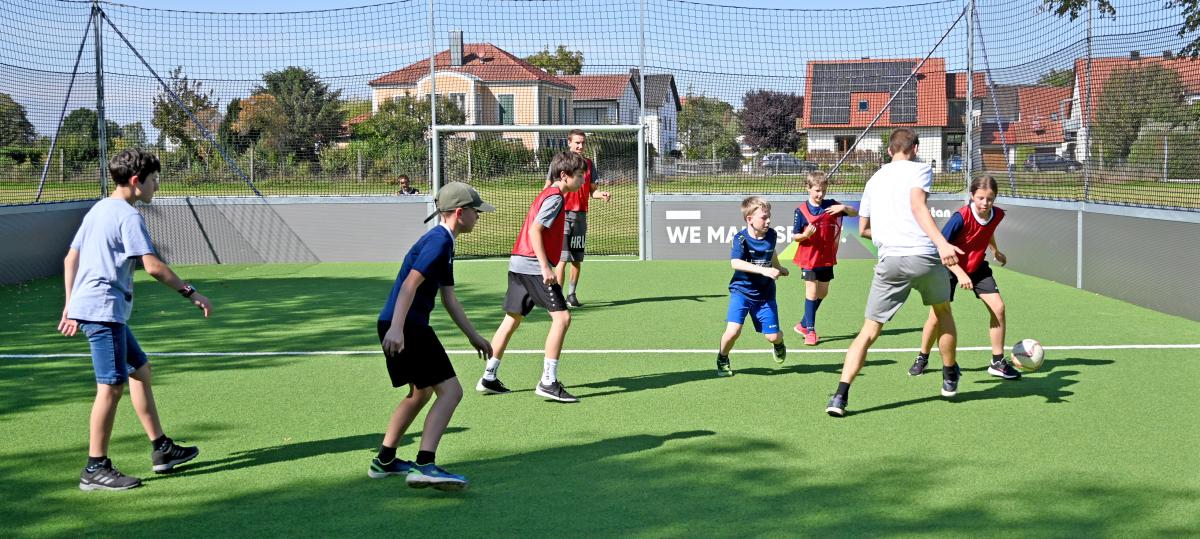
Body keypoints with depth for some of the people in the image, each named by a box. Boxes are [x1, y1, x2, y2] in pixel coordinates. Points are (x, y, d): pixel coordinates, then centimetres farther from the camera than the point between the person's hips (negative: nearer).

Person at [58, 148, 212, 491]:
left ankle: (161, 450, 21)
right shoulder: (128, 216, -13)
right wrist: (190, 293, -14)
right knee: (112, 386, -8)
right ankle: (95, 469, -4)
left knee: (140, 370, 16)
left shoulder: (98, 210, 16)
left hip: (85, 305, 11)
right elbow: (153, 266, -20)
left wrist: (71, 303, 22)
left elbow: (70, 259, 19)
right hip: (104, 308, -11)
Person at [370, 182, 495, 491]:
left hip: (409, 327, 11)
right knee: (450, 391, -15)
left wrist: (474, 337, 25)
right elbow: (410, 284, -24)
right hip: (404, 327, -11)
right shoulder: (438, 241, -13)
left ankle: (384, 460, 34)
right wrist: (396, 328, -33)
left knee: (422, 392, 25)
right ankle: (424, 466, -23)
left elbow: (449, 298, 24)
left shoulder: (445, 243, 19)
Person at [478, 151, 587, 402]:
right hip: (533, 265, -10)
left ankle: (489, 378, 20)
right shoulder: (555, 197, -10)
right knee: (561, 316, -11)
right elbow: (535, 231, -19)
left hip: (519, 263, 10)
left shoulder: (546, 194, 20)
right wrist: (545, 268, -22)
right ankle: (548, 382, -15)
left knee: (512, 320, 15)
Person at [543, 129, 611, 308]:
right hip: (562, 214, -4)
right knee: (562, 258, -10)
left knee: (577, 259, 8)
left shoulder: (588, 164, 11)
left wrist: (602, 194, -6)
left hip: (581, 215, 4)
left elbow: (591, 191, 14)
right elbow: (548, 188, 2)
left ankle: (571, 294, 19)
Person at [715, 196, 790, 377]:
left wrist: (779, 268, 36)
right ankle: (722, 360, 10)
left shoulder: (771, 235, -3)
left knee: (773, 336, 1)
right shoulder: (741, 238, -18)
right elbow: (735, 263, -34)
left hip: (765, 294, 4)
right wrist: (764, 270, -42)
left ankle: (779, 344, 40)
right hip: (741, 291, -4)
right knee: (733, 331, -20)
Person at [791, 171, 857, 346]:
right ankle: (810, 330, 0)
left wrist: (844, 207, -18)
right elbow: (794, 236, -5)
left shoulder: (831, 205, 0)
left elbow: (855, 213, 2)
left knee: (823, 293, 12)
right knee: (812, 292, -8)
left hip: (827, 258, 5)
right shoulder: (801, 210, -9)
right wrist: (805, 235, -27)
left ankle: (803, 324, 28)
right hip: (809, 258, -4)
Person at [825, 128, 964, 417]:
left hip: (890, 261, 3)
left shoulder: (874, 180, 20)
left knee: (869, 331, 5)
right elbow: (917, 206, -15)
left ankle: (840, 396, -10)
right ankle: (950, 378, 40)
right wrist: (942, 243, -27)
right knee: (943, 310, 26)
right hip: (925, 255, -3)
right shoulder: (919, 169, 4)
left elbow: (863, 229, 25)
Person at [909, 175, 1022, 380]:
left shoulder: (997, 215, -13)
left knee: (998, 307, -9)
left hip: (977, 267, 5)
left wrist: (995, 251, 29)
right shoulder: (961, 217, -31)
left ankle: (998, 363, 3)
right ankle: (922, 359, 17)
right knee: (937, 315, -8)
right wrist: (960, 273, -38)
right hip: (951, 267, -4)